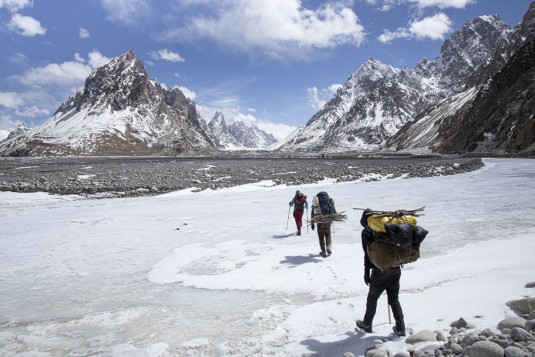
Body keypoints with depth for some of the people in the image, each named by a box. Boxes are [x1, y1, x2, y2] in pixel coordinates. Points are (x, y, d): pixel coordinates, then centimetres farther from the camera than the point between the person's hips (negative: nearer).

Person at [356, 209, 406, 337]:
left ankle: (367, 324, 29)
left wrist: (366, 272, -4)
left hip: (380, 271, -4)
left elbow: (368, 254, -11)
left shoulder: (367, 232, -8)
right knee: (394, 299, 18)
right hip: (395, 269, 5)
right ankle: (400, 328, 18)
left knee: (372, 298, 15)